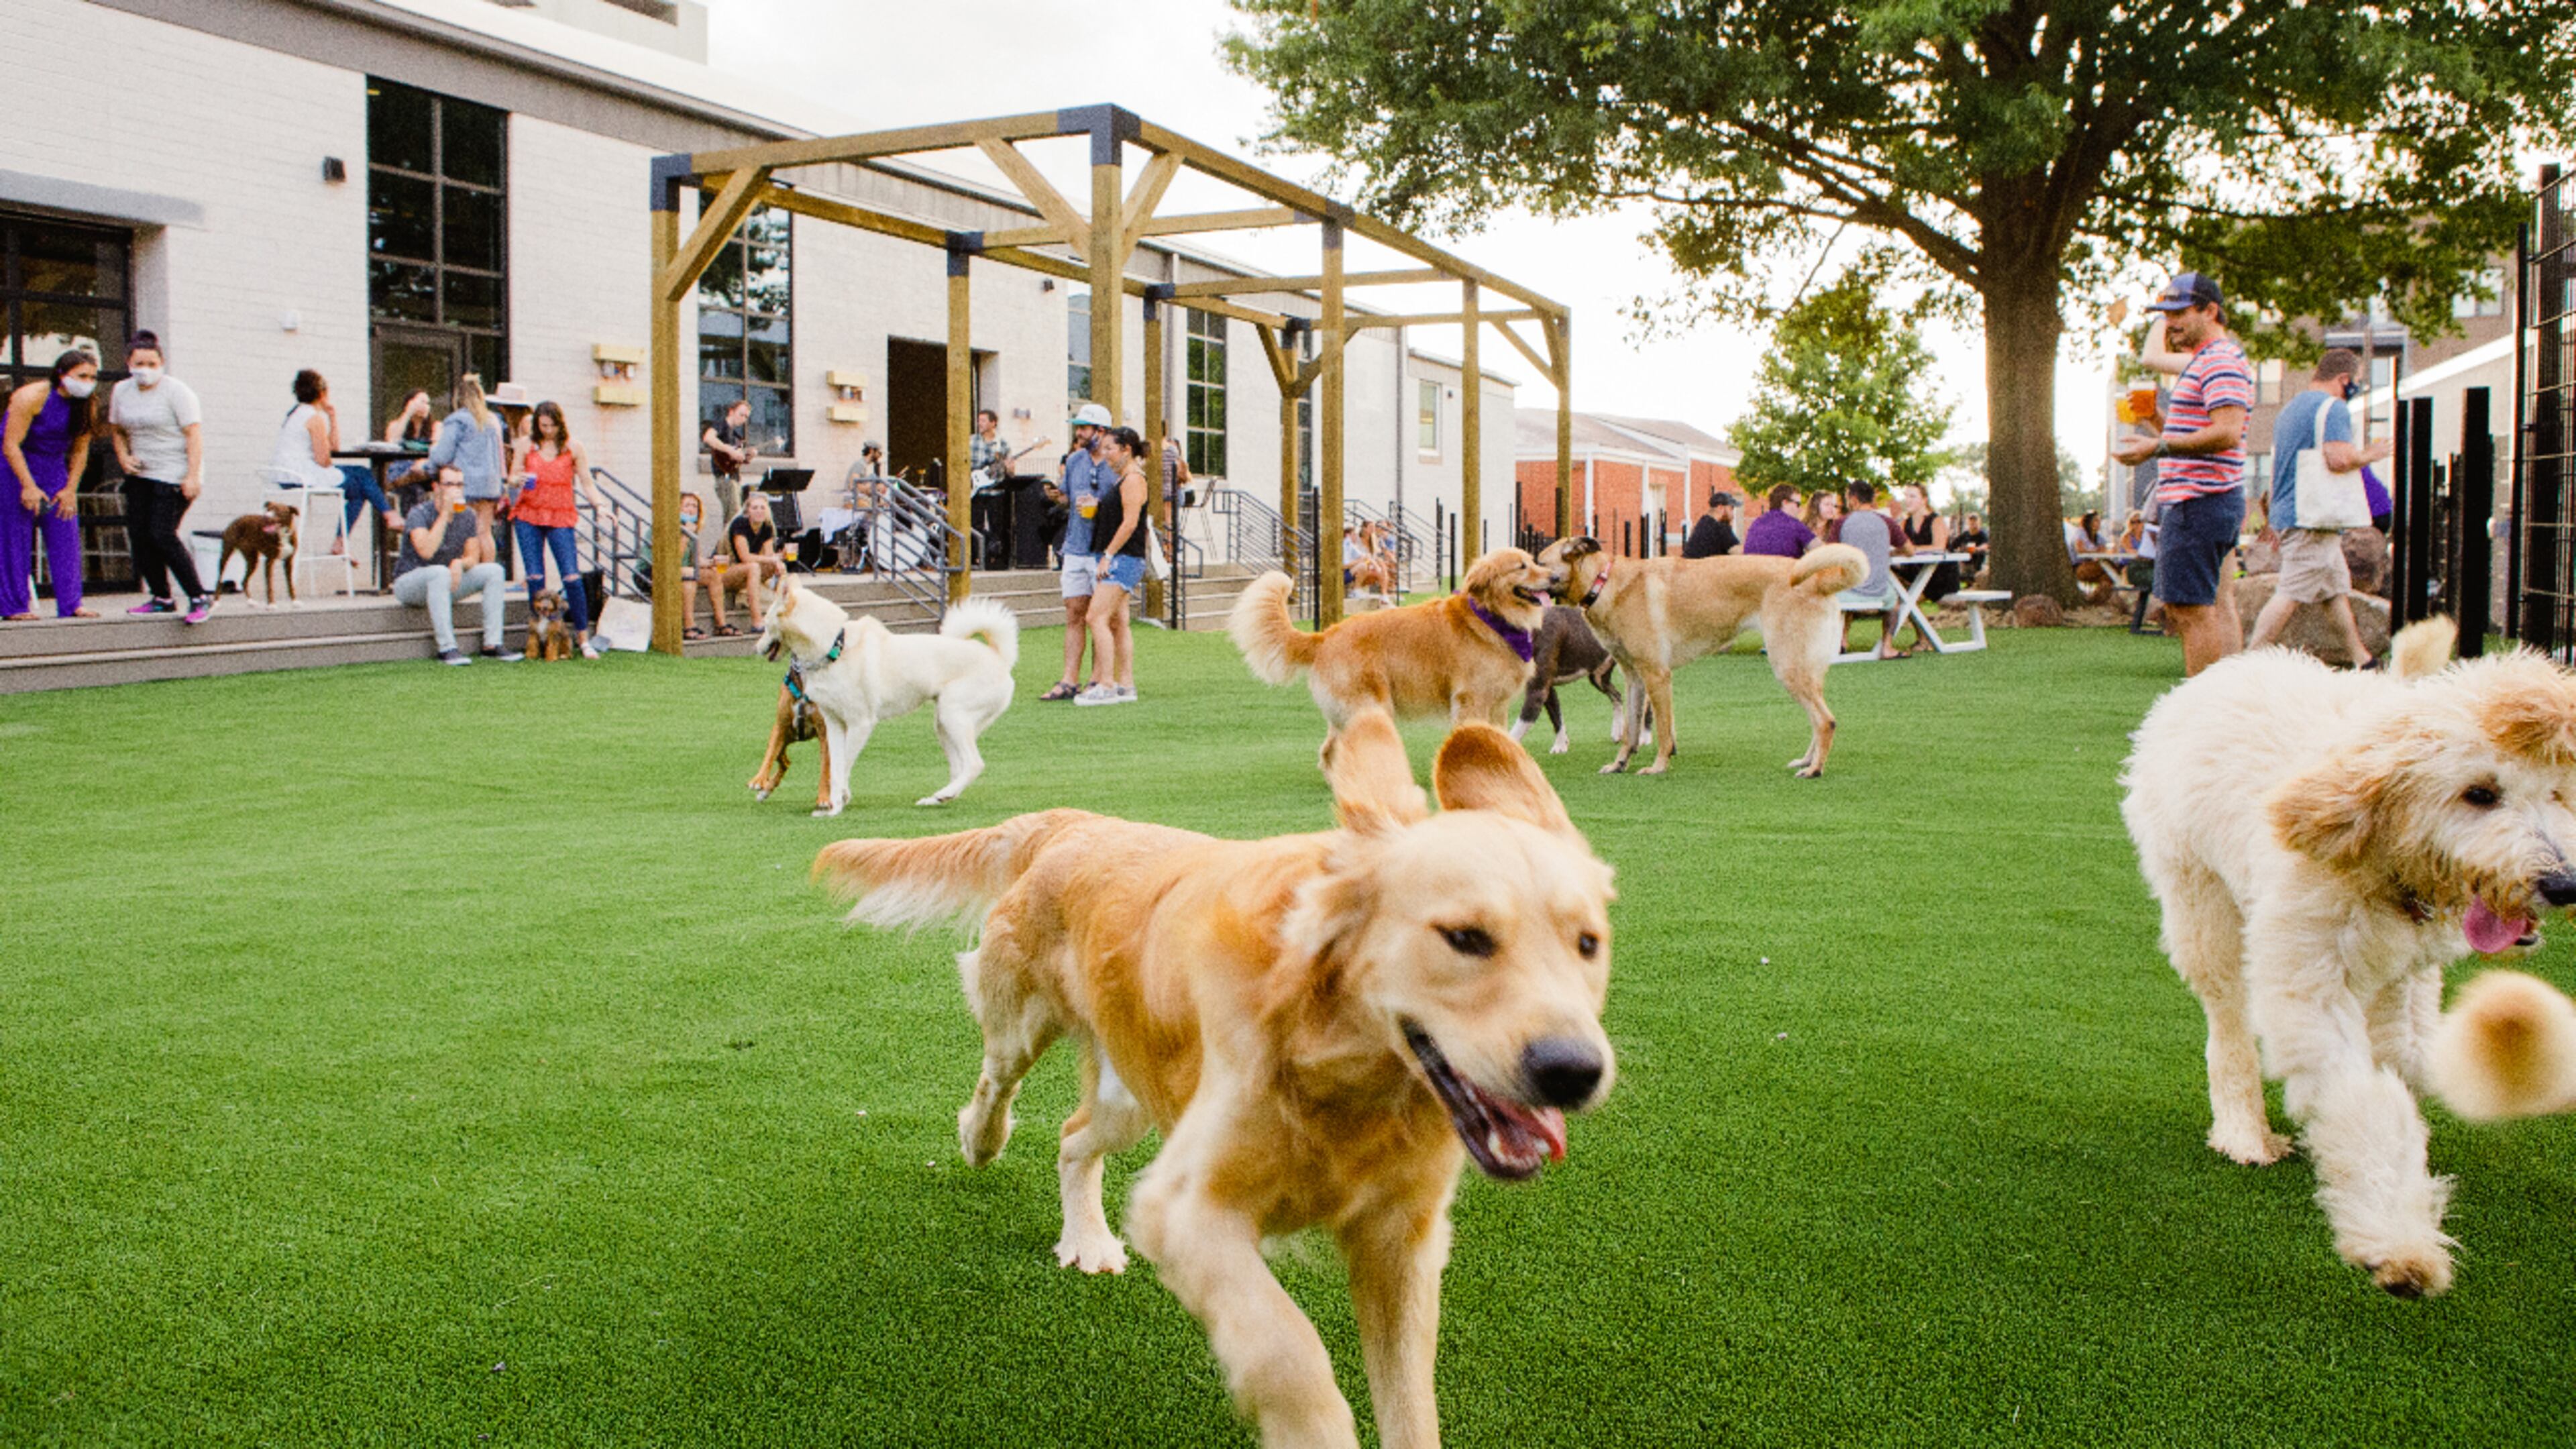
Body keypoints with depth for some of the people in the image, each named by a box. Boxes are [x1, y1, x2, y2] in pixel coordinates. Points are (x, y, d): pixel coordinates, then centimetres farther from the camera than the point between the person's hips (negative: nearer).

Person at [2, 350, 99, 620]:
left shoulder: (87, 406, -3)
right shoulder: (32, 396, -20)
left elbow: (80, 451, 4)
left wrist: (71, 489, -3)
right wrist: (29, 486, -23)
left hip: (54, 469, 6)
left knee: (65, 535, -1)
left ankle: (70, 605, 2)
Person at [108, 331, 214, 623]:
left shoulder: (176, 391, -10)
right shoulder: (122, 392, 10)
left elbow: (194, 433, -14)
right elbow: (116, 429, 24)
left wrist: (193, 476, -21)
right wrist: (123, 457, 5)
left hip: (174, 475, -7)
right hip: (140, 475, 7)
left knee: (162, 535, -16)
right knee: (139, 534, 3)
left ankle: (200, 597, -10)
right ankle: (162, 598, 13)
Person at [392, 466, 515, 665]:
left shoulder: (467, 516, 0)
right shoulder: (420, 514, -18)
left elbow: (473, 558, 1)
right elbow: (426, 551, -34)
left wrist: (460, 563, -23)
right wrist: (445, 513, -33)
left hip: (447, 582, 6)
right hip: (408, 581, -6)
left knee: (494, 571, -11)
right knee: (439, 572, -38)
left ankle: (492, 645, -15)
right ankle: (447, 648, -38)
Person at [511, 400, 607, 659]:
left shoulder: (572, 448, 3)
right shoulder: (528, 445, 6)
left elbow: (586, 483, 6)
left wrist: (599, 506, -11)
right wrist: (519, 480, -11)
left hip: (561, 517, -2)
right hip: (528, 515, 2)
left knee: (572, 577, -10)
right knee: (535, 577, 0)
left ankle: (583, 639, -3)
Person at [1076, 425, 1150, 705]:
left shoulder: (1133, 479, -12)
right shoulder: (1120, 478, 18)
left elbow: (1130, 522, -18)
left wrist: (1108, 554, -18)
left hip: (1124, 559, -10)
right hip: (1115, 559, 10)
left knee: (1097, 617, -14)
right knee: (1118, 623, 9)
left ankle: (1106, 685, -14)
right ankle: (1126, 685, 11)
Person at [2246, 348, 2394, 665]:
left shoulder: (2290, 408, 20)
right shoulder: (2333, 408, -10)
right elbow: (2340, 459, -24)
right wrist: (2371, 454, -5)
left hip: (2289, 512, 11)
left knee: (2338, 589, 15)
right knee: (2290, 594, -12)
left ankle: (2363, 661, 20)